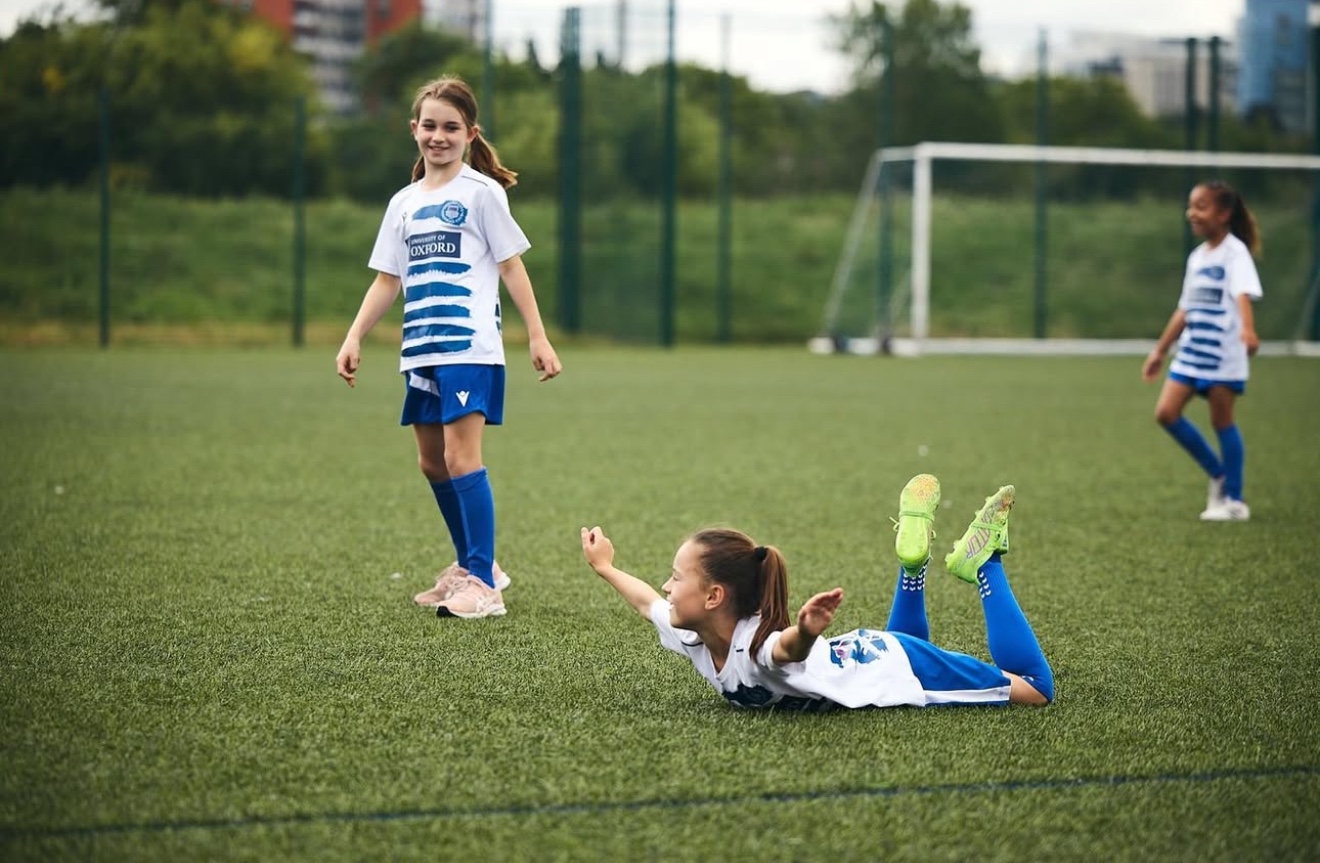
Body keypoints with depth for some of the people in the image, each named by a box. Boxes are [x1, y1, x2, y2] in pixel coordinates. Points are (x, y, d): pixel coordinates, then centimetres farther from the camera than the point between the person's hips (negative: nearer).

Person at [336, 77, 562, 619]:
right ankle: (471, 565, 27)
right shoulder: (404, 202, 15)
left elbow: (511, 267, -2)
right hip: (420, 351, 7)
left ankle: (483, 585, -13)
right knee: (432, 464, 11)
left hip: (470, 349, -7)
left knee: (461, 458, -15)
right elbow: (387, 280, 16)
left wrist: (537, 337, -6)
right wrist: (354, 339, 6)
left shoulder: (482, 192, -1)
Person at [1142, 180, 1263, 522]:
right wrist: (1160, 351, 23)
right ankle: (1218, 474, 15)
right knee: (1166, 413, -1)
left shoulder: (1235, 252, -10)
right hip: (1191, 351, 7)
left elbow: (1243, 294, -27)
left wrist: (1248, 329, -45)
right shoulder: (1197, 257, 14)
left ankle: (1234, 500, 10)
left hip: (1224, 353, -7)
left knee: (1222, 420, -2)